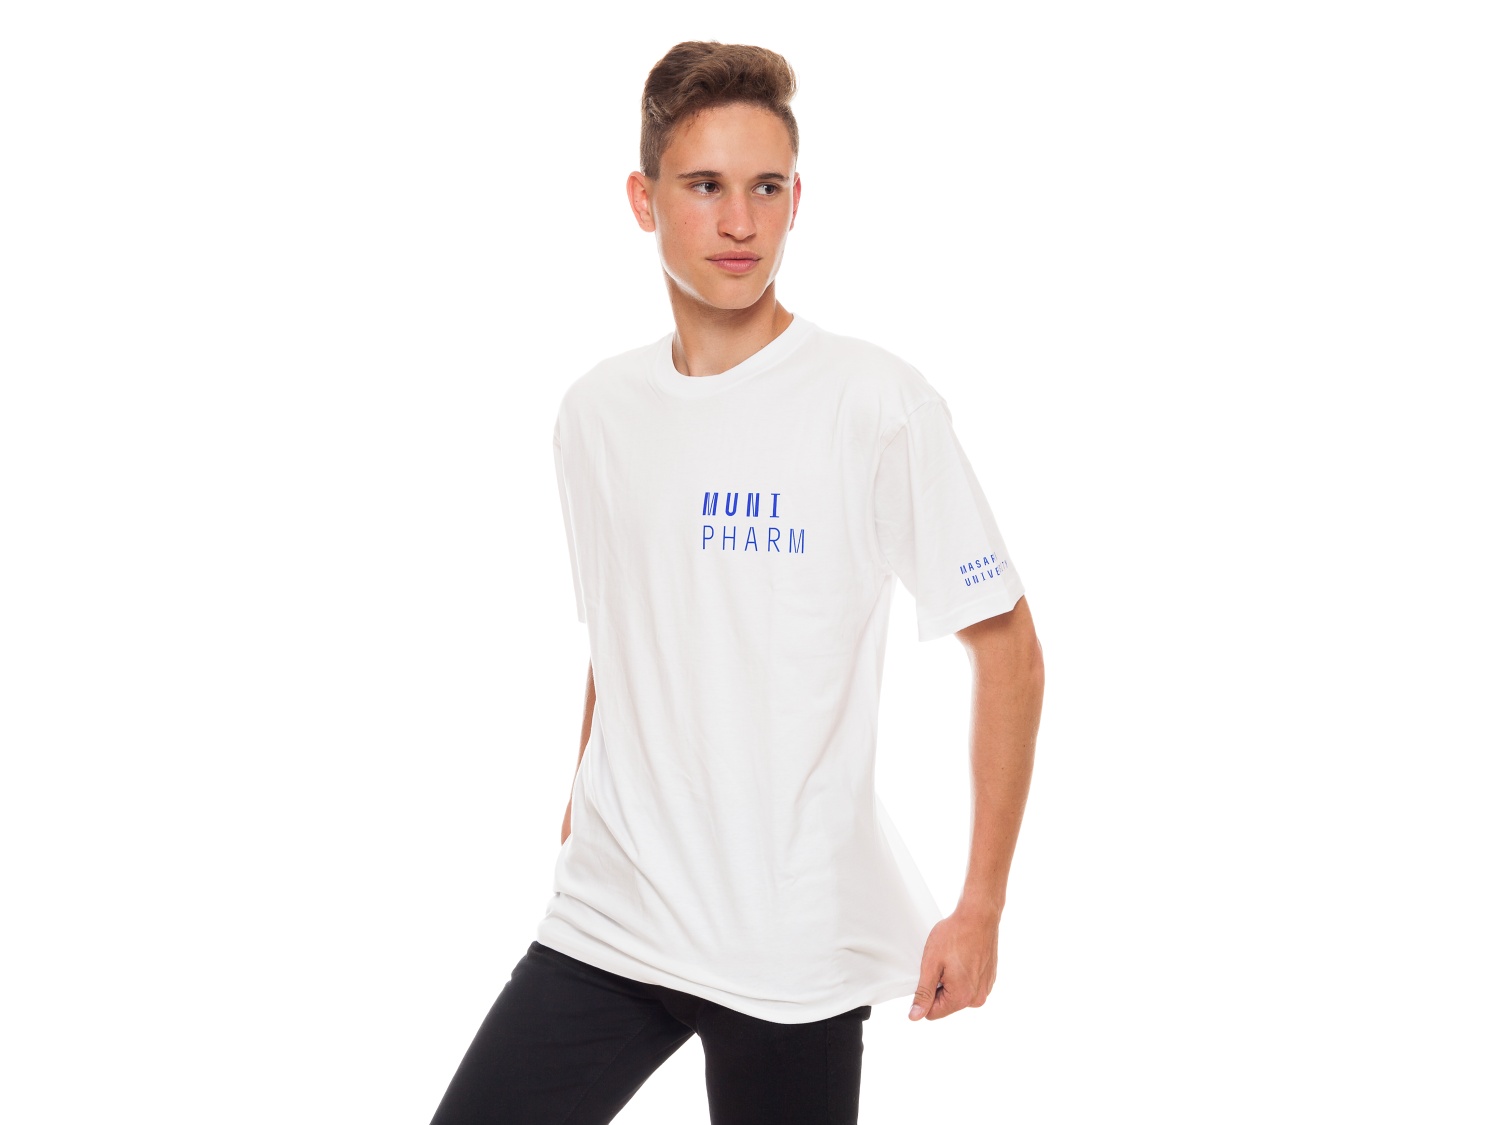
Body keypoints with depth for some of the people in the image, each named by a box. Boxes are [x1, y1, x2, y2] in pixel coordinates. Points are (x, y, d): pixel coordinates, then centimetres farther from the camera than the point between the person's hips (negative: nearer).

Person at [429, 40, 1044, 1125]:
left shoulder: (881, 403, -8)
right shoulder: (597, 411, 8)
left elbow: (1007, 647, -5)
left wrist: (982, 906, -8)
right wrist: (580, 825, 15)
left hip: (800, 946, -4)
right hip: (605, 922, 4)